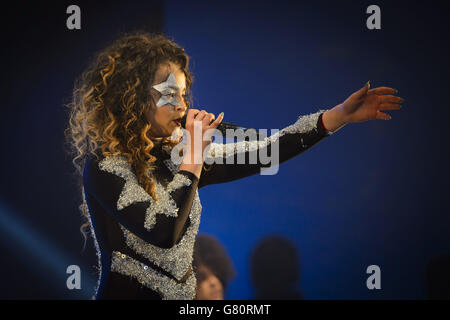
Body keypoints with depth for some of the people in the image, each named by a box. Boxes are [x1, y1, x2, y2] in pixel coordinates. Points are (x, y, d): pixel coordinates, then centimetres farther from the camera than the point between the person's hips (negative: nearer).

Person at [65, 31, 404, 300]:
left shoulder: (174, 156, 6)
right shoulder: (105, 166, -13)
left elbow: (259, 153, 4)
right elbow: (164, 232, -24)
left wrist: (342, 114, 2)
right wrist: (194, 154, -16)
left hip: (183, 295, 7)